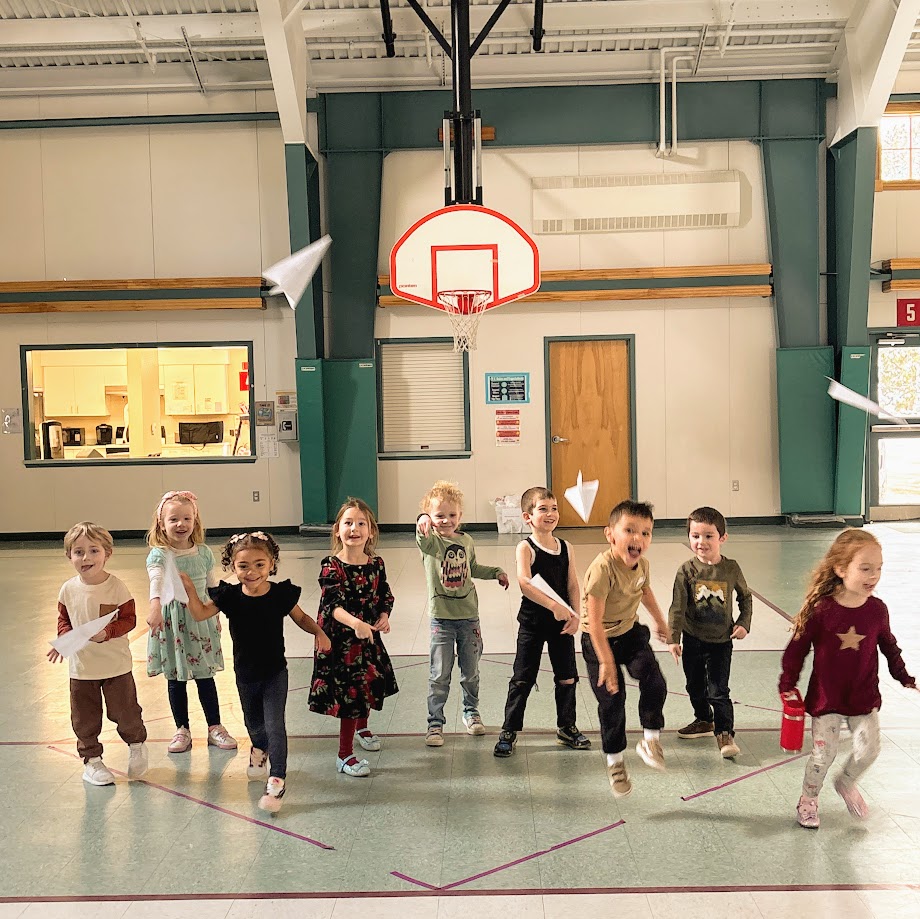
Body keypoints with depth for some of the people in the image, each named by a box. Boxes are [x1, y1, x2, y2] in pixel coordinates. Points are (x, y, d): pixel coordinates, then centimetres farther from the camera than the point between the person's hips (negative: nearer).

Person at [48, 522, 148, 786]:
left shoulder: (116, 587, -12)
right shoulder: (68, 589, -3)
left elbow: (128, 619, -9)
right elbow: (63, 620, 10)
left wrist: (107, 632, -26)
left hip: (116, 664, -3)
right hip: (81, 666, 3)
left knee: (124, 711, 6)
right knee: (85, 717, 10)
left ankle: (136, 745, 34)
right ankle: (91, 759, 29)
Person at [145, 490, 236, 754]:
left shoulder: (204, 553, 0)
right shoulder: (159, 554, -12)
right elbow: (156, 580, -33)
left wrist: (216, 618, 15)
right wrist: (155, 606, -50)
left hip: (201, 619, 2)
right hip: (172, 622, -2)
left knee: (205, 677, 9)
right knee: (175, 679, 9)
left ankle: (215, 728, 20)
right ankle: (182, 730, 22)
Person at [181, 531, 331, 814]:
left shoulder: (281, 594, -15)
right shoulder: (230, 596, -12)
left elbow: (301, 617, 0)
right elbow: (200, 614, -15)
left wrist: (319, 632, -17)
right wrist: (190, 589, -30)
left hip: (275, 673, -3)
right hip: (245, 675, 3)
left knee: (274, 725, -9)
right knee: (253, 724, 22)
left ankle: (276, 781, 0)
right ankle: (260, 751, 54)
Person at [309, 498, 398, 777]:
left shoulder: (376, 564, -2)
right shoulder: (331, 567, -18)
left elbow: (385, 595, 11)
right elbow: (332, 604, -30)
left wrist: (384, 616, -8)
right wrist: (355, 623, -46)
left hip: (369, 637, 6)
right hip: (339, 641, -6)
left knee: (373, 682, 22)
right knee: (349, 693, -3)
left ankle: (362, 727, 53)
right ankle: (344, 755, 13)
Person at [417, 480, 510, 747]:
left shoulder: (466, 541, 3)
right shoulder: (432, 542, -12)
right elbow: (424, 541, -39)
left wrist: (496, 572, 16)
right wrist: (423, 525, -61)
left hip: (469, 616, 4)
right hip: (442, 617, -4)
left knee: (471, 672, 16)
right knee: (439, 675, 0)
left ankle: (471, 711, 36)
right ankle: (435, 722, 12)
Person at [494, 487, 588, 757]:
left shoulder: (566, 548, 3)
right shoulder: (525, 548, -12)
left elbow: (573, 586, 4)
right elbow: (524, 583, -27)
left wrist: (575, 616, -9)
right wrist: (554, 606, -34)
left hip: (562, 623, 5)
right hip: (533, 623, -4)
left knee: (567, 678, 13)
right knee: (522, 680, 2)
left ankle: (566, 727, 31)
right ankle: (509, 732, 15)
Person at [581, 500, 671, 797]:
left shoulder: (642, 564, -9)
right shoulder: (603, 568, -31)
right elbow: (594, 621, -29)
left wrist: (661, 622, 30)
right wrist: (606, 661, -27)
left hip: (630, 632, 5)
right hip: (599, 639, -5)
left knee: (654, 682, -14)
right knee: (611, 701, 0)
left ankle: (650, 739, 8)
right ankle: (614, 761, 20)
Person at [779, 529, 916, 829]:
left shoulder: (877, 609, -8)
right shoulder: (821, 609, -20)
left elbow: (888, 646, 10)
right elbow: (797, 648, -12)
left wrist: (905, 677, 15)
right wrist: (787, 686, -10)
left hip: (864, 697, 4)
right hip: (826, 698, -3)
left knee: (869, 748, 5)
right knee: (824, 753, 3)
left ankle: (846, 783, 37)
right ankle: (808, 800, 29)